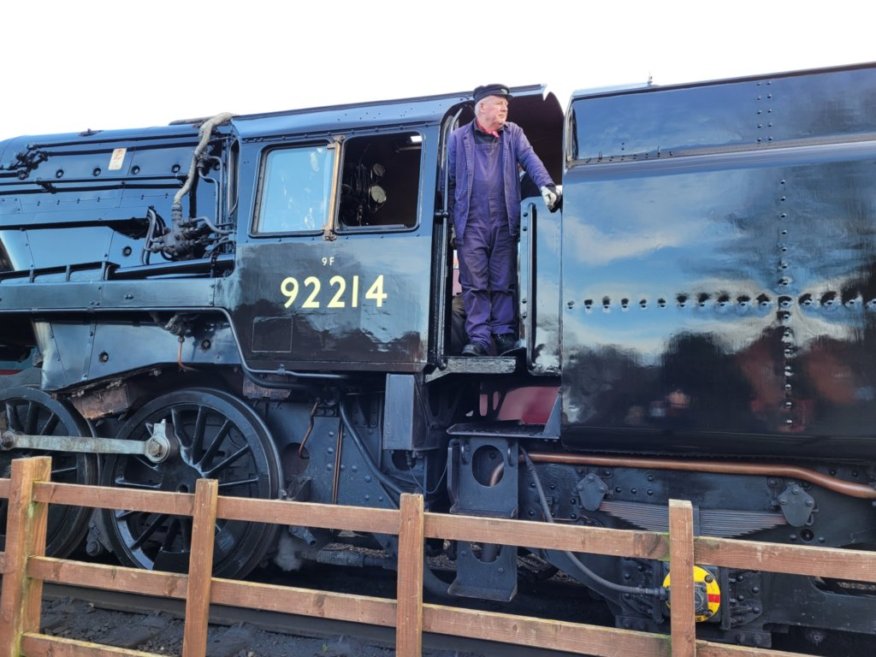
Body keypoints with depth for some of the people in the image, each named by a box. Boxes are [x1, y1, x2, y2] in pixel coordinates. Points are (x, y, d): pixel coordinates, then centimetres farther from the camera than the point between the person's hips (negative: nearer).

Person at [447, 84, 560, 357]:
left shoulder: (513, 134, 13)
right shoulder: (459, 137, 9)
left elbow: (530, 159, -3)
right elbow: (450, 181, 9)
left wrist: (546, 186, -22)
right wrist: (450, 221, 5)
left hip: (504, 223, 1)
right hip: (471, 224, -1)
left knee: (504, 283, 5)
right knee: (474, 284, -2)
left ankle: (505, 335, 11)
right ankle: (479, 338, 1)